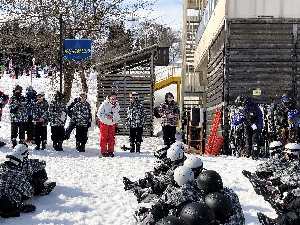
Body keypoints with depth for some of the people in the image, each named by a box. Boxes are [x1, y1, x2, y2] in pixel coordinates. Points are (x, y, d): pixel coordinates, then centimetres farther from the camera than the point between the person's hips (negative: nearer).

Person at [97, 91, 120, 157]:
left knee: (111, 138, 7)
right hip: (104, 123, -4)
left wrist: (117, 121, 13)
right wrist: (107, 117, -27)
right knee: (104, 138, 1)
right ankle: (104, 152, 9)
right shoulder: (104, 104, -20)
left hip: (112, 124, 5)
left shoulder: (117, 104, -2)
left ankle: (111, 151, 16)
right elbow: (99, 114, -17)